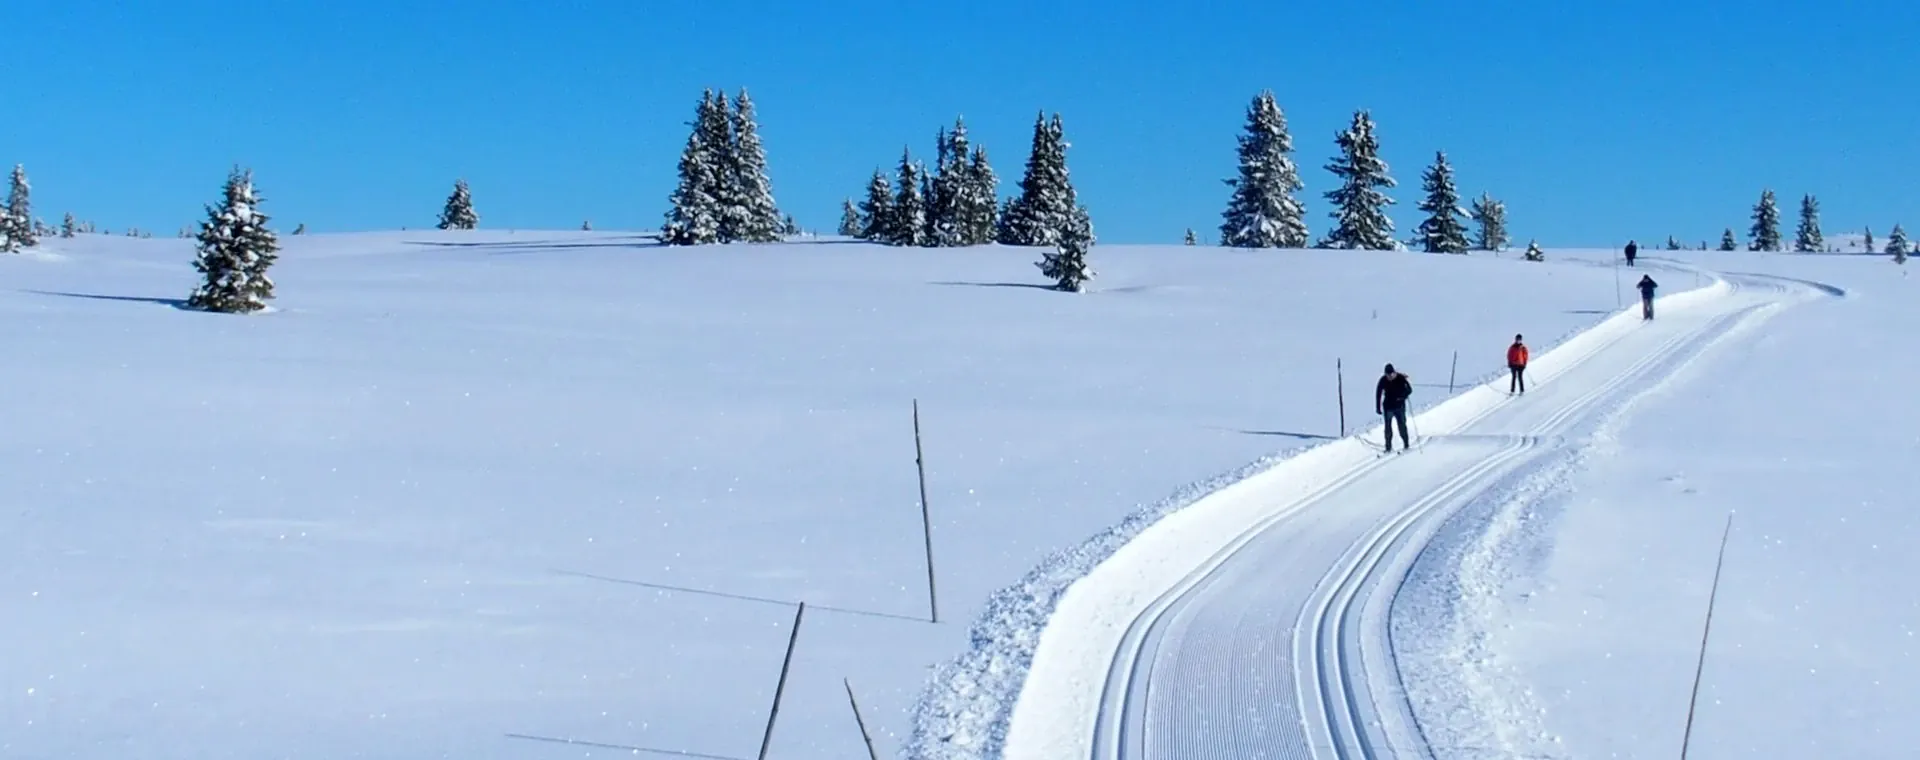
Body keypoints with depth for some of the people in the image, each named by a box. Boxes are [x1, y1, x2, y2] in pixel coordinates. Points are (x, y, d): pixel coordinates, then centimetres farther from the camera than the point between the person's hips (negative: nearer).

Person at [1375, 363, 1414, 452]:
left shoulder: (1401, 378, -11)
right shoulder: (1383, 380, -7)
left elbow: (1409, 390, -6)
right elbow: (1378, 394, 0)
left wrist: (1402, 397, -24)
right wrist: (1378, 408, -1)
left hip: (1399, 406, -1)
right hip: (1388, 407, 1)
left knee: (1402, 425, 2)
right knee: (1388, 426, 0)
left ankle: (1406, 444, 13)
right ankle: (1388, 447, 6)